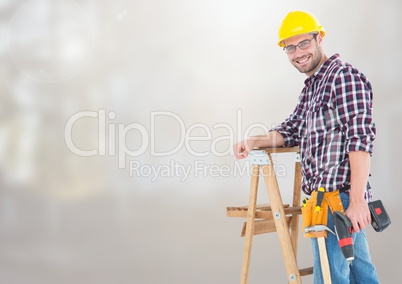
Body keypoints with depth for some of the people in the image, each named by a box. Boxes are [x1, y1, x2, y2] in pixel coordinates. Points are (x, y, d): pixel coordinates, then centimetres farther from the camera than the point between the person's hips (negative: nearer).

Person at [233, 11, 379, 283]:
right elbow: (292, 131, 19)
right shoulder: (311, 86, 19)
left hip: (338, 196, -10)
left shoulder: (344, 76, -11)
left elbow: (361, 139, -19)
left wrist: (356, 199, -24)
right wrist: (253, 142, 1)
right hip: (324, 194, 10)